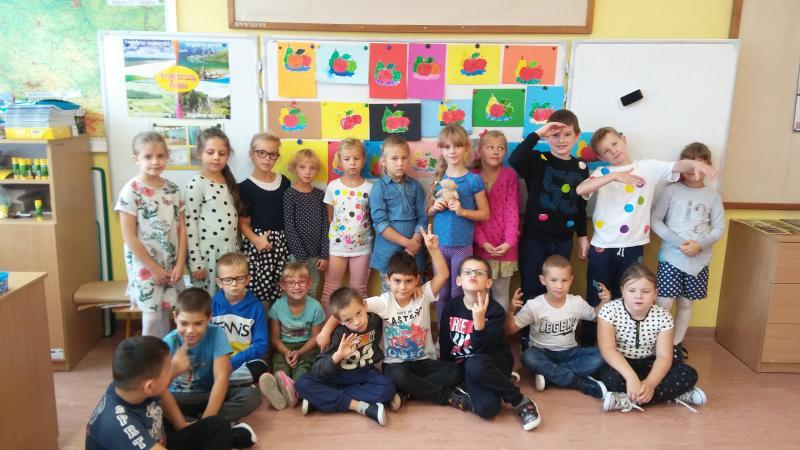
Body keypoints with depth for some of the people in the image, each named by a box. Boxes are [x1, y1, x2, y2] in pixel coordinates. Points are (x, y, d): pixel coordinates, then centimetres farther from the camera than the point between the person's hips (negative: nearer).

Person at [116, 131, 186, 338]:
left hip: (171, 266, 4)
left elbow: (181, 229, 4)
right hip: (144, 266, -4)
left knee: (165, 314, 13)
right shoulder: (131, 191, -11)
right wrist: (154, 268, -12)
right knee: (152, 316, 1)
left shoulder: (172, 189, 3)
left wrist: (180, 264, -5)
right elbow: (129, 237, -13)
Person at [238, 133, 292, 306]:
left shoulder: (284, 182, 7)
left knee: (280, 291, 6)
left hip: (282, 242, 4)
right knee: (259, 292, -5)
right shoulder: (245, 187, -4)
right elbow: (242, 222, -5)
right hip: (258, 244, -4)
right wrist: (255, 239, -20)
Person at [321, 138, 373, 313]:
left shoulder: (370, 188, -4)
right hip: (337, 245, 0)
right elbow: (329, 217, 5)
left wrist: (371, 237, -7)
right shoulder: (333, 186, -2)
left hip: (362, 245, 0)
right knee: (330, 288, 8)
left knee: (359, 290, 12)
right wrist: (327, 241, 2)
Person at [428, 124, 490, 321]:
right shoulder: (438, 178, 5)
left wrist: (462, 211, -18)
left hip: (462, 246, -3)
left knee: (458, 294, 4)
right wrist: (435, 208, -8)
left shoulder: (474, 180, -7)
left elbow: (485, 214, -3)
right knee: (441, 293, 12)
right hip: (439, 244, 3)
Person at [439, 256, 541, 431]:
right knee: (487, 408, -28)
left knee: (475, 365, -39)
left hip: (493, 361, -2)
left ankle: (521, 402, -20)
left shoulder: (495, 311, -15)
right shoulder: (451, 307, -6)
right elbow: (444, 344, 4)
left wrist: (479, 320, -39)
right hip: (463, 366, 2)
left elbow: (482, 349, -26)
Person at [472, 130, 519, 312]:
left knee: (501, 293, 10)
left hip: (504, 247, 0)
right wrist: (482, 242, -12)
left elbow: (512, 210, -5)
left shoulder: (509, 175, 0)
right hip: (480, 246, 0)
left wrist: (509, 242, -14)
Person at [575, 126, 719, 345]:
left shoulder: (648, 167, 4)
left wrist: (696, 163, -33)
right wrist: (615, 176, -32)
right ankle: (586, 345, 22)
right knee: (596, 300, 7)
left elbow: (678, 166, -10)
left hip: (633, 247, 2)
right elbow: (580, 190, -22)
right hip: (603, 247, -1)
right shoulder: (602, 173, -2)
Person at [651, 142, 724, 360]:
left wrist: (700, 244, -13)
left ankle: (676, 343, 25)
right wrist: (678, 242, -16)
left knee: (686, 303, 11)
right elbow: (655, 220, -5)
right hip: (671, 258, -3)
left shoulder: (713, 196, 3)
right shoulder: (671, 191, -4)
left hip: (699, 260, 3)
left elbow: (719, 228, 4)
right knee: (664, 303, -6)